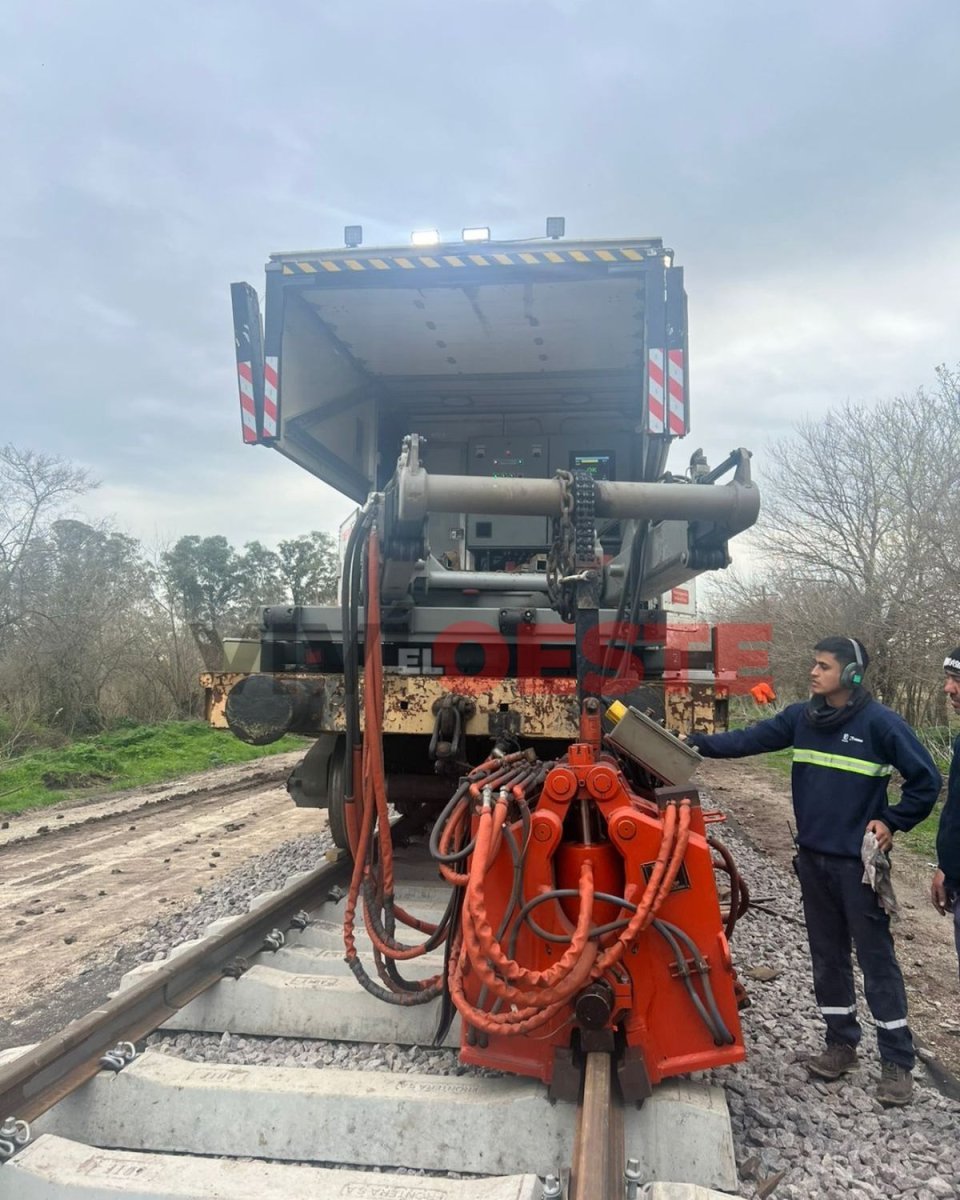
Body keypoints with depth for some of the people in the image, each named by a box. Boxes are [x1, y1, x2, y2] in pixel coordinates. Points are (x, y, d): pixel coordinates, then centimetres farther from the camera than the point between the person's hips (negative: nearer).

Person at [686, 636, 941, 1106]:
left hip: (858, 863, -5)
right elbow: (751, 738, -1)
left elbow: (926, 780, -8)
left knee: (877, 960, 3)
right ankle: (841, 1043, 31)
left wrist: (891, 822, -9)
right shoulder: (802, 717, 1)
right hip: (812, 858, 5)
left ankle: (898, 1062, 16)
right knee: (827, 956, 16)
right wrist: (698, 742, -11)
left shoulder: (880, 722, -14)